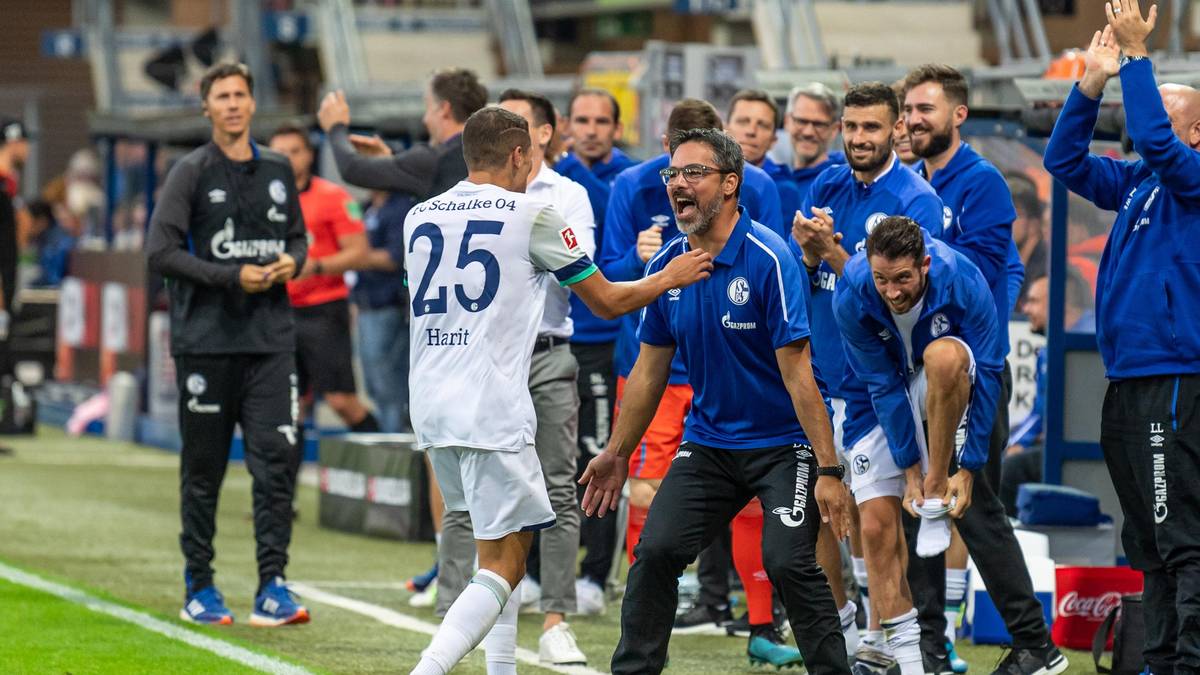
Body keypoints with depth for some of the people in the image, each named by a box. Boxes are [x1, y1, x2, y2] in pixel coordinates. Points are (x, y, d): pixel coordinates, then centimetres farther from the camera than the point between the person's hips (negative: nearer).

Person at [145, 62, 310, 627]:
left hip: (271, 339, 3)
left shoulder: (278, 173, 12)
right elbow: (160, 252, -8)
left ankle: (272, 588, -7)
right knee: (203, 469, 4)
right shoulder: (192, 173, -1)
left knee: (275, 459, -8)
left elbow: (298, 237, 25)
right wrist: (233, 277, -13)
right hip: (205, 341, -3)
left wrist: (292, 261, 1)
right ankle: (198, 589, 14)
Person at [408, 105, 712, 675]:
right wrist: (670, 277, 23)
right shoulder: (531, 215, -3)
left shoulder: (418, 218, 12)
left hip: (430, 408, 7)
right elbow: (607, 301, 5)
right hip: (493, 409, -7)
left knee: (500, 544, 22)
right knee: (503, 565, -5)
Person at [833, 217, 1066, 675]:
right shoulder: (851, 298, -25)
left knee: (942, 356, -37)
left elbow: (987, 377, -24)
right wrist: (910, 469, -20)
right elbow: (884, 387, -19)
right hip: (908, 390, 3)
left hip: (961, 383, -3)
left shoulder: (963, 282, -30)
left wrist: (968, 467, -26)